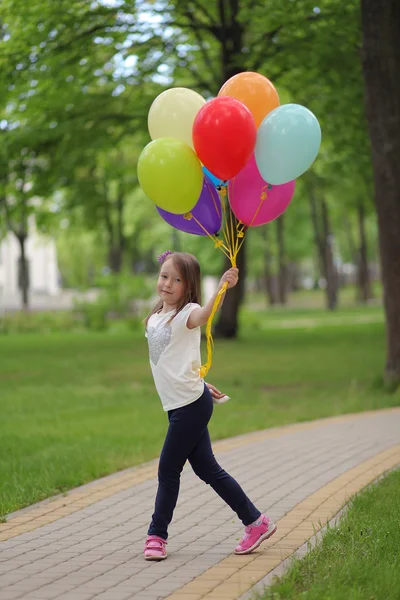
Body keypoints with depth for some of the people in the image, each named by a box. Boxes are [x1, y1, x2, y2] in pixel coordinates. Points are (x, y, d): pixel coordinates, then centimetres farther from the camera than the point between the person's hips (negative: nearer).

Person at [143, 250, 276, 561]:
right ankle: (256, 521, 17)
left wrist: (223, 286, -55)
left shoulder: (186, 314, -13)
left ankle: (157, 536, 13)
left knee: (168, 471, -1)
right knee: (207, 470, 11)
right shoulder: (155, 317, 12)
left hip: (191, 405, -8)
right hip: (181, 404, 9)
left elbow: (204, 313, -38)